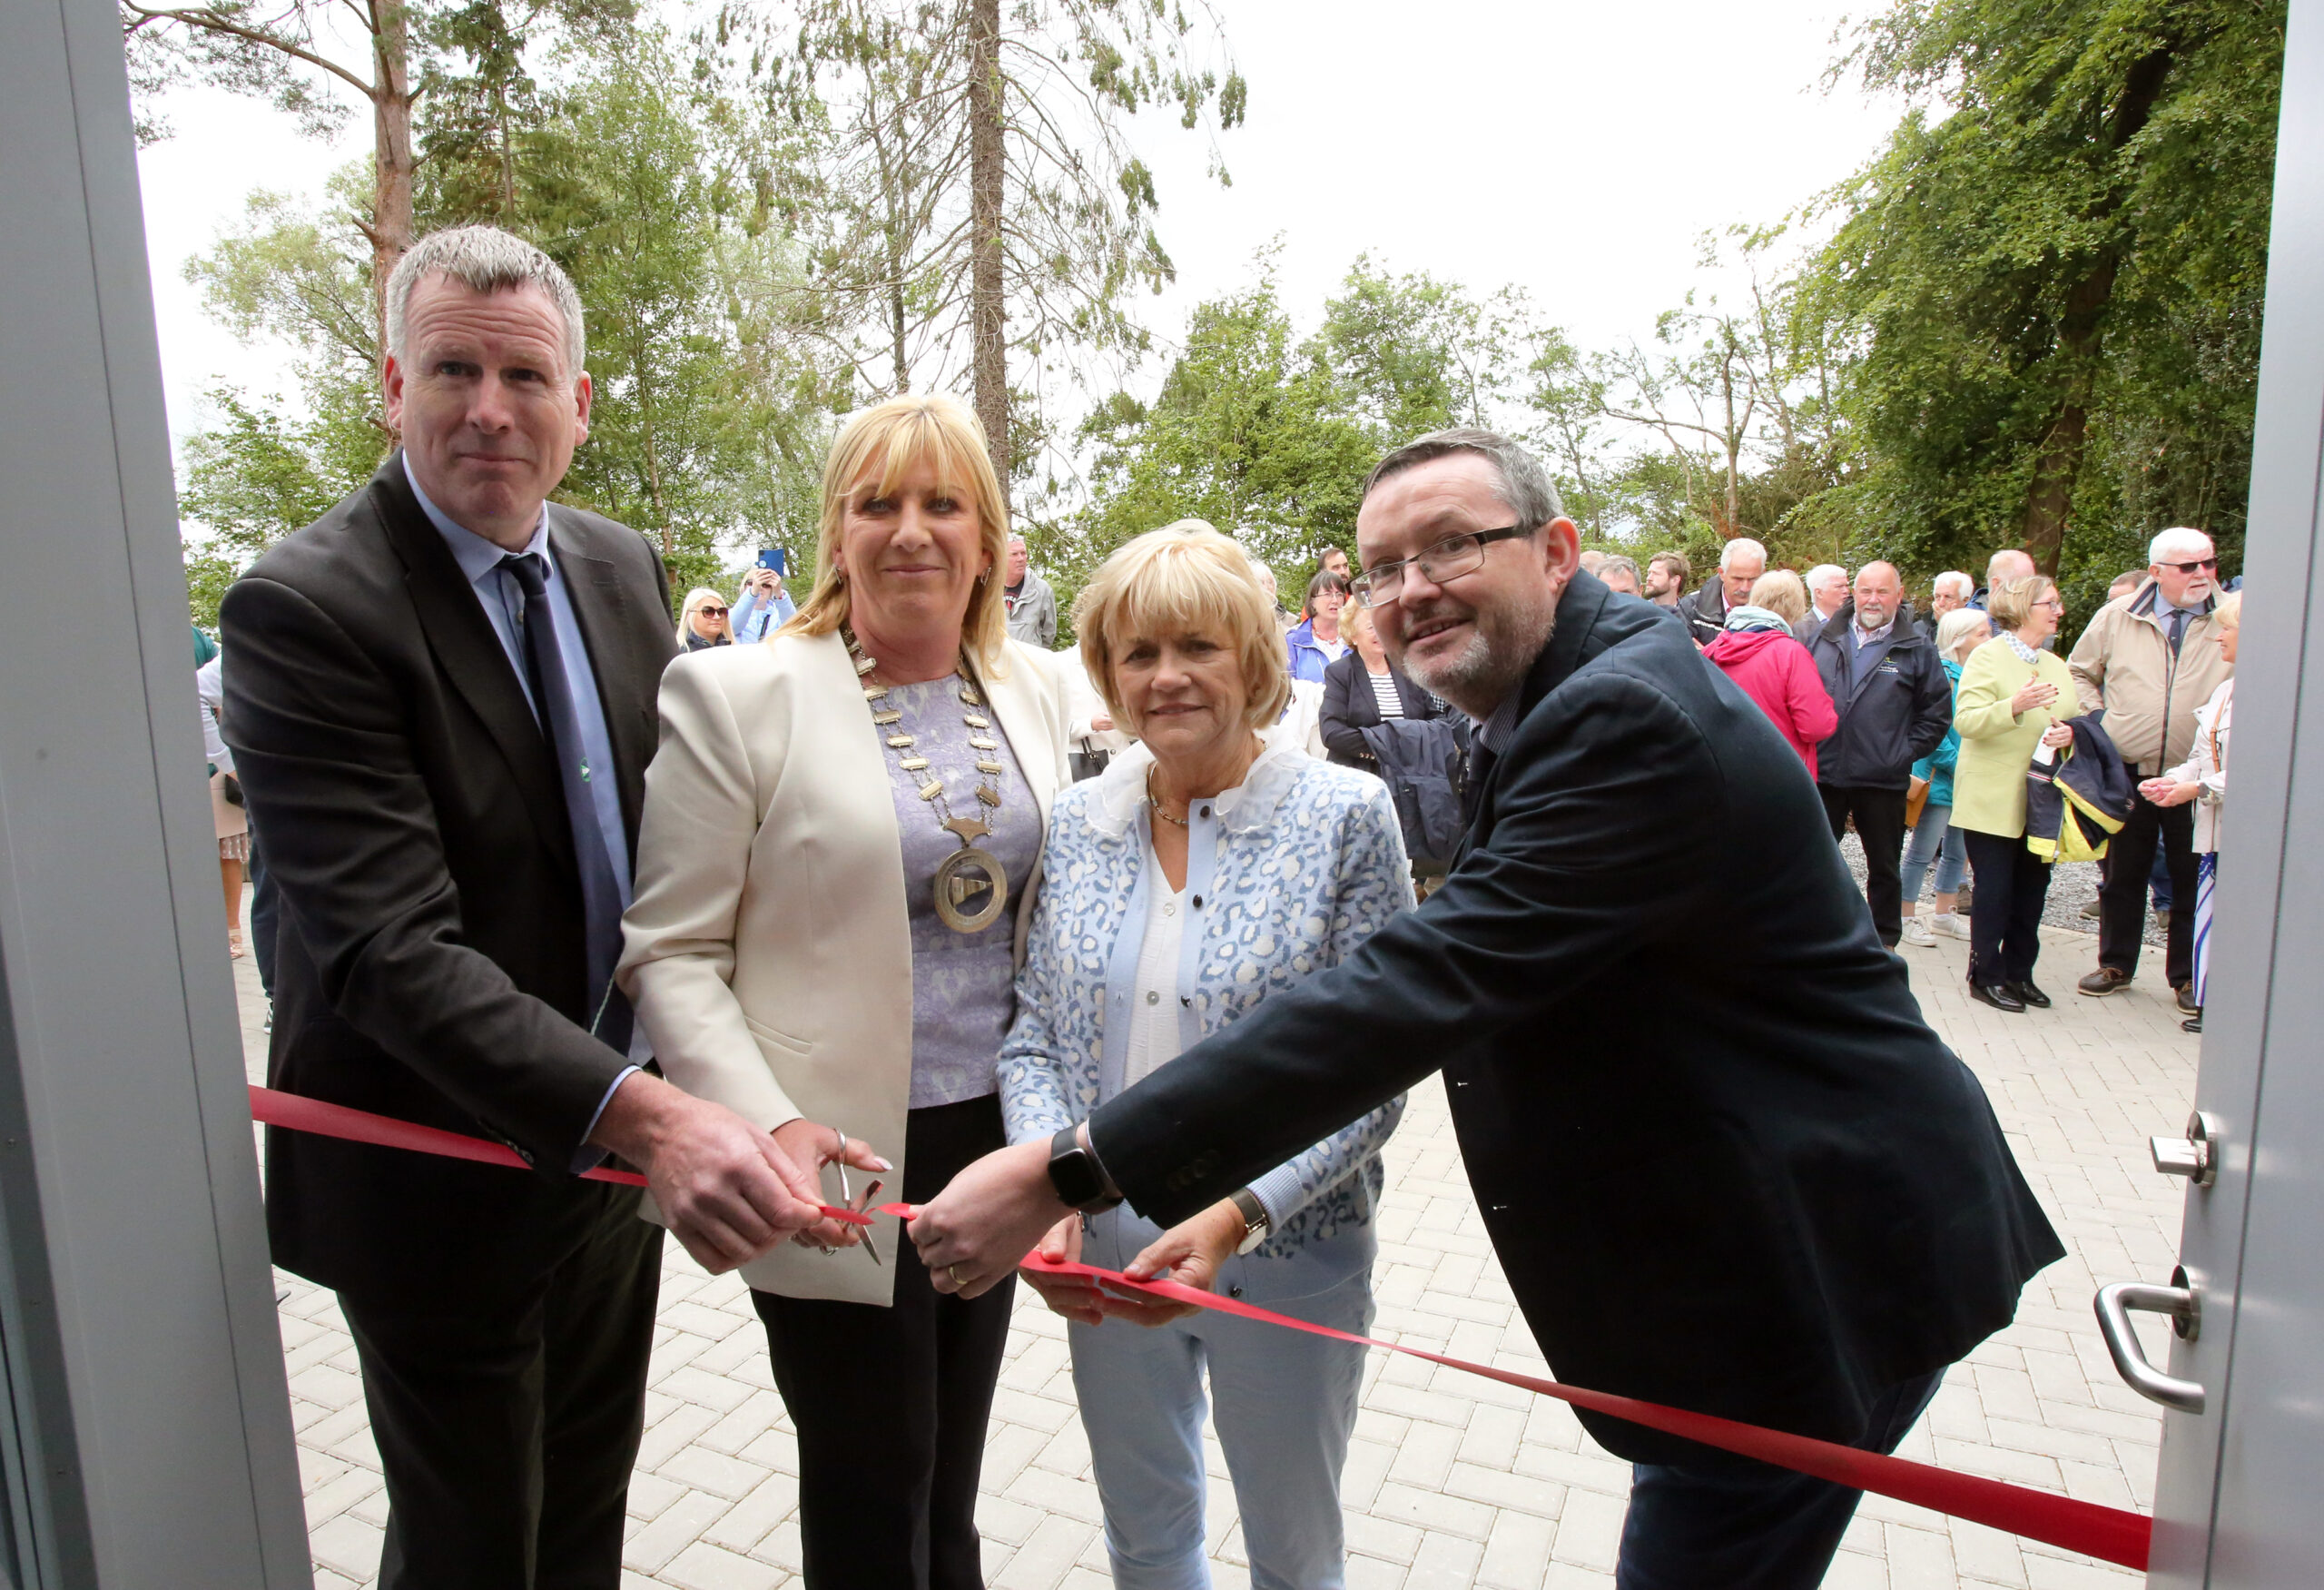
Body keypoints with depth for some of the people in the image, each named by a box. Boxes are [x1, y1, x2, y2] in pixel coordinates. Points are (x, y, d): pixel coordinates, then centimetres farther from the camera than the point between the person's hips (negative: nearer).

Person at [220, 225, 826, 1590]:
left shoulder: (626, 568, 2)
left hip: (624, 1146, 6)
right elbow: (390, 947, -28)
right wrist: (643, 1116, -40)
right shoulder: (305, 608, -20)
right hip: (441, 1180, -6)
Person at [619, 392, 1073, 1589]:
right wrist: (767, 1128, -23)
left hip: (996, 1135, 5)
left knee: (950, 1494, 24)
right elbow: (672, 953, -10)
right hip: (840, 1169, -4)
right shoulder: (736, 695, -11)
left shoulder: (1031, 686, 3)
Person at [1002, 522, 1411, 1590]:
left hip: (1286, 1255, -3)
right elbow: (1033, 1040, 2)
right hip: (1105, 1257, 3)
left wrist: (1236, 1213, -25)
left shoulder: (1345, 816, -13)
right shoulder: (1075, 825, -2)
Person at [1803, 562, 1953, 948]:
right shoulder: (1825, 639, 6)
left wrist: (1904, 754, -5)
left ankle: (1885, 941, 24)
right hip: (1823, 774, 1)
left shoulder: (1917, 649, 1)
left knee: (1884, 868, 11)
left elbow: (1937, 713, 3)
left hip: (1882, 781, -1)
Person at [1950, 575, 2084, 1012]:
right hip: (1993, 799, -6)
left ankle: (2019, 973, 19)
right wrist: (2014, 706, -31)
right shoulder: (1987, 657, -4)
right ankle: (1986, 976, 8)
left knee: (2031, 890, 8)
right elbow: (1965, 721, -15)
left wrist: (2069, 734, -4)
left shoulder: (2057, 666, 17)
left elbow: (2070, 720, 20)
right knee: (1994, 890, -2)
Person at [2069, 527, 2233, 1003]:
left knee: (2192, 881, 8)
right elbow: (2080, 672, 15)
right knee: (2122, 875, 12)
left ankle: (2188, 977, 22)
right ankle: (2116, 965, 26)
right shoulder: (2116, 617, 2)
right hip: (2127, 773, 1)